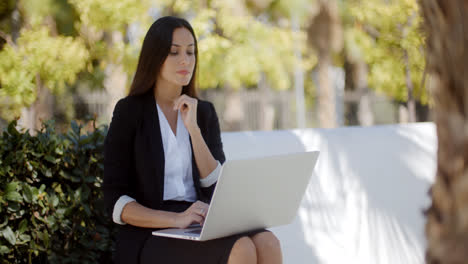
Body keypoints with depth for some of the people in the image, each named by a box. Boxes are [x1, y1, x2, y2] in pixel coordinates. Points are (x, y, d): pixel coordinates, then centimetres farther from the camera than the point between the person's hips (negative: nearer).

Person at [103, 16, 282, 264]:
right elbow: (116, 201, -7)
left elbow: (217, 186, 2)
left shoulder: (204, 112, 13)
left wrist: (193, 128, -9)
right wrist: (175, 219, -23)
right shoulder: (129, 111, -1)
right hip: (149, 235, -5)